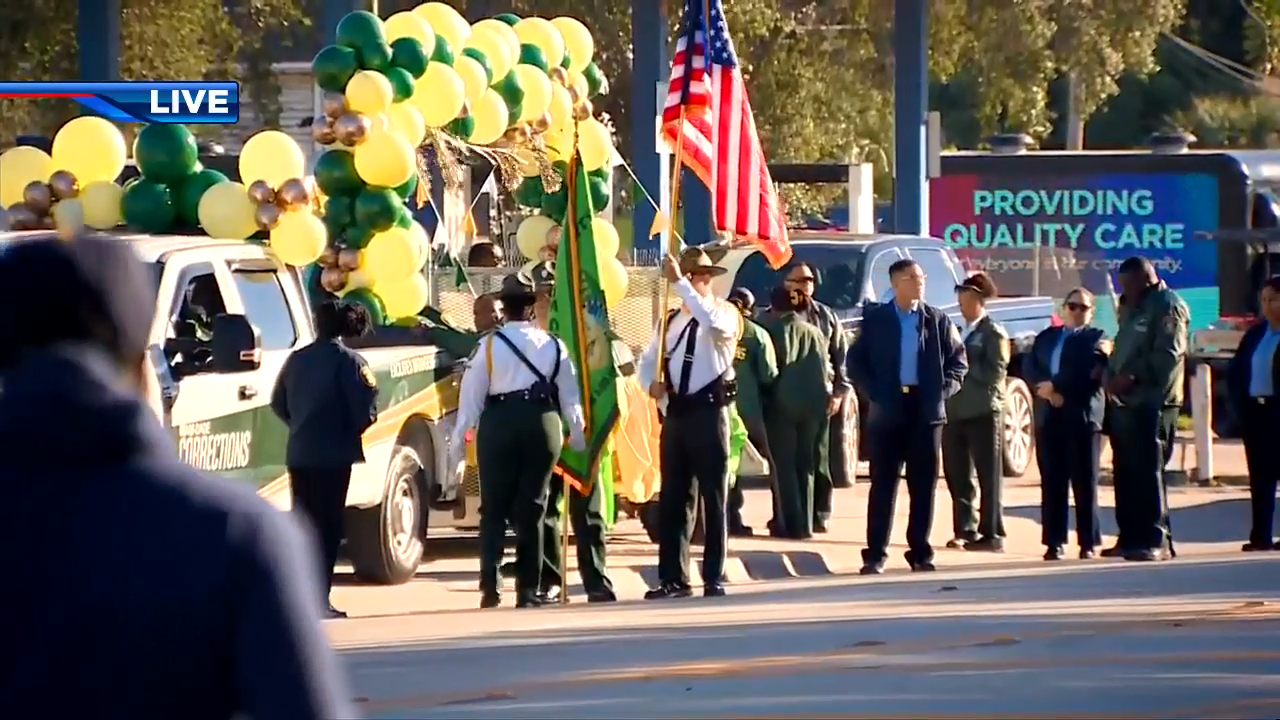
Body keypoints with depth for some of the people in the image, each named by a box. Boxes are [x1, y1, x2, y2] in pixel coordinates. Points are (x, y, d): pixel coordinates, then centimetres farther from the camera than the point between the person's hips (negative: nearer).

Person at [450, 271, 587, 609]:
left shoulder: (490, 345, -6)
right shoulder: (553, 346, 3)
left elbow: (472, 394, -6)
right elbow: (569, 396, 6)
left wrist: (458, 439, 0)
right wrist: (577, 435, 18)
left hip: (498, 425, -2)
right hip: (543, 424, 2)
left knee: (494, 508, 6)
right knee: (531, 508, 8)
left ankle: (490, 586, -6)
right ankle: (528, 590, 6)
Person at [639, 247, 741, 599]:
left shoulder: (726, 313, -4)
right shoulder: (672, 320, 14)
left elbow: (712, 321, -29)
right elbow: (648, 359, 19)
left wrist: (679, 282, -29)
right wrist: (652, 383, -3)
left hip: (708, 412, -6)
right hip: (676, 413, 6)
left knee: (712, 497, -1)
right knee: (672, 498, 6)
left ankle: (714, 578, 3)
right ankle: (673, 577, 10)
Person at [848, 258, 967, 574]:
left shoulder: (938, 320, 7)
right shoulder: (875, 319, 4)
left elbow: (958, 361, 10)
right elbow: (856, 361, 4)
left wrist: (943, 391, -3)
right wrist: (873, 393, -6)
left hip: (926, 410, 1)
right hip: (888, 410, -1)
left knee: (923, 485, 3)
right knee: (883, 485, -1)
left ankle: (920, 553, 9)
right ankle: (875, 554, -1)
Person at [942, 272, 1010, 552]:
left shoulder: (993, 333, -3)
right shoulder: (958, 332, 19)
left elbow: (995, 373, -13)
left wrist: (965, 366, -16)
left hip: (983, 413, -7)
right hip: (955, 411, 7)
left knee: (988, 476, -4)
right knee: (956, 475, 8)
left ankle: (992, 534, -3)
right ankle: (965, 530, 16)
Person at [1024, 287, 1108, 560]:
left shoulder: (1096, 339, 6)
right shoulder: (1046, 337, 20)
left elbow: (1090, 373, -10)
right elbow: (1029, 368, 7)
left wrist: (1054, 386, -10)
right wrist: (1046, 391, -11)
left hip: (1082, 418, -4)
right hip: (1049, 418, 4)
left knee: (1084, 484, -3)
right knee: (1052, 484, 1)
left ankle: (1089, 543, 1)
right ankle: (1054, 542, 4)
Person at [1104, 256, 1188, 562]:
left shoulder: (1167, 306, -7)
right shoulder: (1131, 307, 22)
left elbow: (1168, 355, -16)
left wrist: (1134, 377, -20)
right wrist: (1112, 374, 6)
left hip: (1151, 403, -9)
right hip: (1124, 401, 9)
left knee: (1148, 471, -11)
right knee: (1126, 473, 9)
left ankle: (1156, 540, -10)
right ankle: (1130, 538, 15)